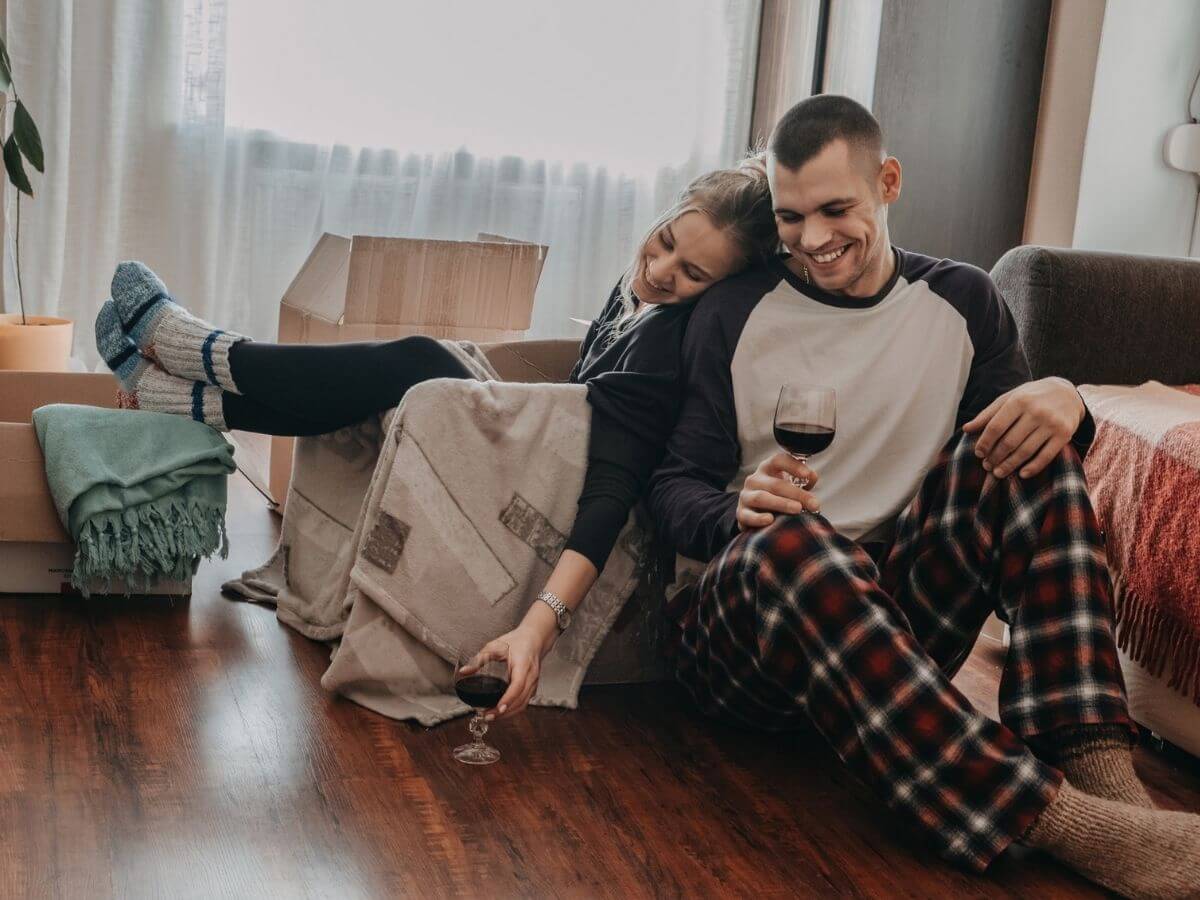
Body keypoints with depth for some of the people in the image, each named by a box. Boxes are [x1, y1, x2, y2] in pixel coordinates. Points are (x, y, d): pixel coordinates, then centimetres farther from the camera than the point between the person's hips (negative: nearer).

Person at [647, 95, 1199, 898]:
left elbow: (1020, 444, 6)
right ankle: (1073, 826, -46)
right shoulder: (735, 313, 2)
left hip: (900, 611, 3)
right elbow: (673, 488, -1)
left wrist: (1062, 402, -18)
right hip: (741, 610, -2)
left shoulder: (962, 303, 9)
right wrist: (735, 514, -25)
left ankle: (1101, 769, -33)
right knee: (790, 544, -37)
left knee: (1029, 446, -19)